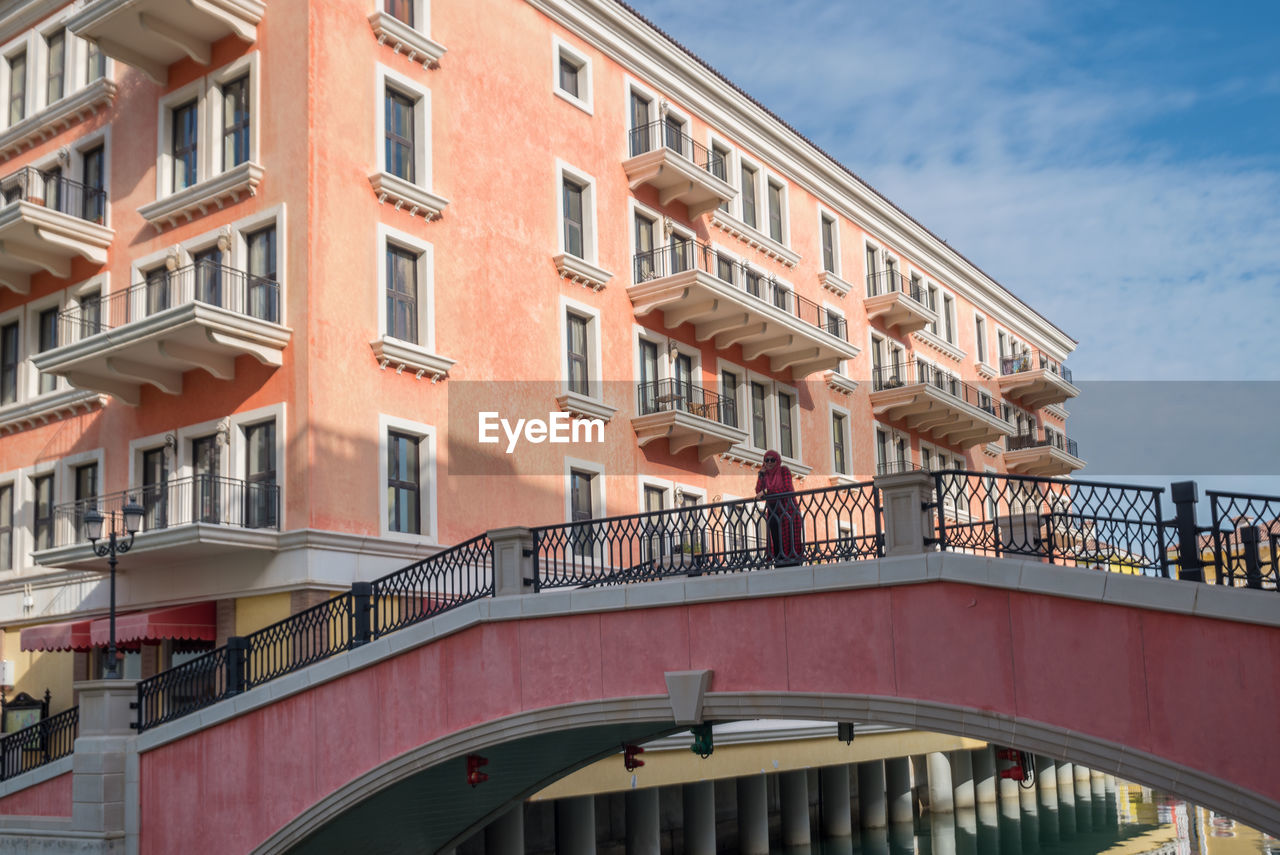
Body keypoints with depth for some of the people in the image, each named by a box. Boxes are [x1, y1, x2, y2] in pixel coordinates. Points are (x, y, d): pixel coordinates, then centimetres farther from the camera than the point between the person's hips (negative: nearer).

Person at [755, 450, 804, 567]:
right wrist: (761, 474, -5)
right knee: (776, 537, -6)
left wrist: (765, 493, -12)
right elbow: (758, 491, 4)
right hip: (773, 509, 4)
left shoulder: (784, 470, 0)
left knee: (789, 536, -11)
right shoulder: (765, 473, 12)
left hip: (787, 507, -4)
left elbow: (787, 488, -12)